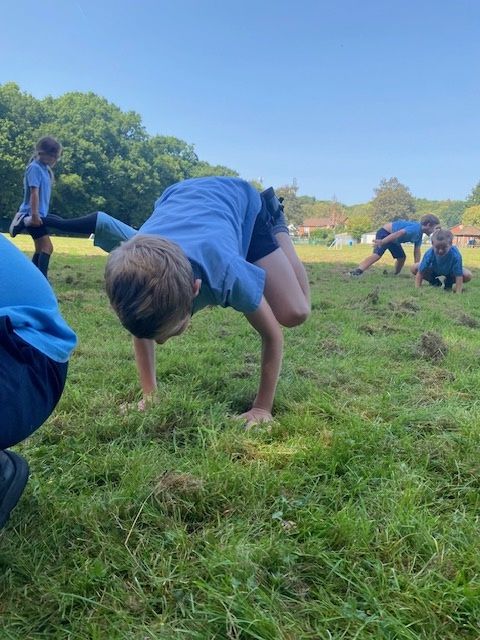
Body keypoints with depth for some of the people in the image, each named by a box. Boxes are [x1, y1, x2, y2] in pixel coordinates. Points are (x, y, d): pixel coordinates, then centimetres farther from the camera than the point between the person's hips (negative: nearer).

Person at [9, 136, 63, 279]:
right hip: (33, 215, -10)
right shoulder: (35, 168, -15)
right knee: (47, 247, -16)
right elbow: (34, 192, -20)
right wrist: (35, 215, -24)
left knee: (40, 249, 13)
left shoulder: (45, 168, 12)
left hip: (39, 215, 10)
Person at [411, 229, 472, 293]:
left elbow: (459, 276, -38)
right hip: (434, 270, 1)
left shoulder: (455, 255, -40)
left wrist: (458, 294, -43)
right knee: (414, 268, -20)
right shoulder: (429, 253, -36)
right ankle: (435, 282, 5)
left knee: (468, 276, -28)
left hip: (450, 271, -1)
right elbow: (420, 273, -32)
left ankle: (448, 283, 5)